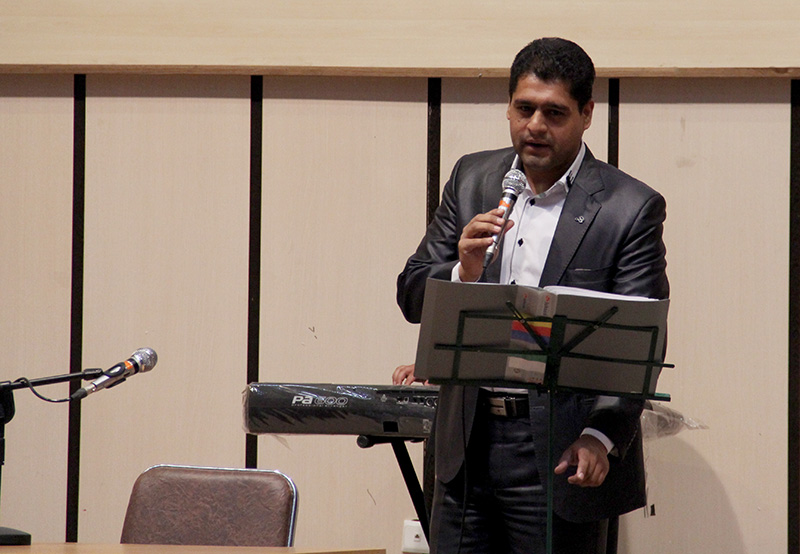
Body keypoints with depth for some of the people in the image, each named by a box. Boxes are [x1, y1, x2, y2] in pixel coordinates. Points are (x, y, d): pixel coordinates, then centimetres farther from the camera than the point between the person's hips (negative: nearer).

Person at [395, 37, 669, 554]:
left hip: (560, 452, -4)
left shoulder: (631, 209, -5)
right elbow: (412, 296, 8)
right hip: (469, 440, 4)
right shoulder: (472, 179, 9)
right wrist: (462, 273, -14)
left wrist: (601, 438, -23)